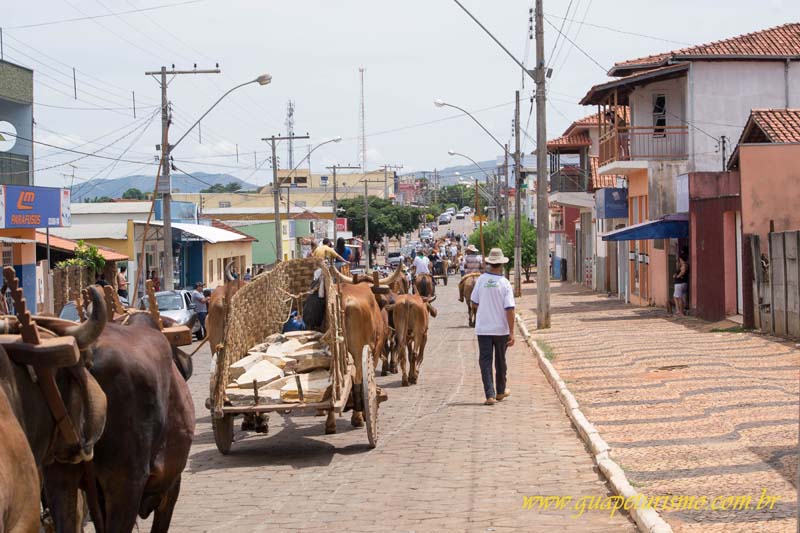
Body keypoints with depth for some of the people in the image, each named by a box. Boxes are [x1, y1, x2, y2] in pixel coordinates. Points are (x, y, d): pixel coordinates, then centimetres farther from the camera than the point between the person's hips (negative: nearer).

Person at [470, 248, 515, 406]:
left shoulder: (481, 280, -5)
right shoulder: (505, 283, -11)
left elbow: (475, 302, 6)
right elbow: (510, 309, -14)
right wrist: (511, 332, -11)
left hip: (482, 328, 0)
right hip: (501, 328, 0)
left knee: (485, 360, 2)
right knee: (500, 360, 16)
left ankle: (490, 395, -8)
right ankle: (501, 391, 31)